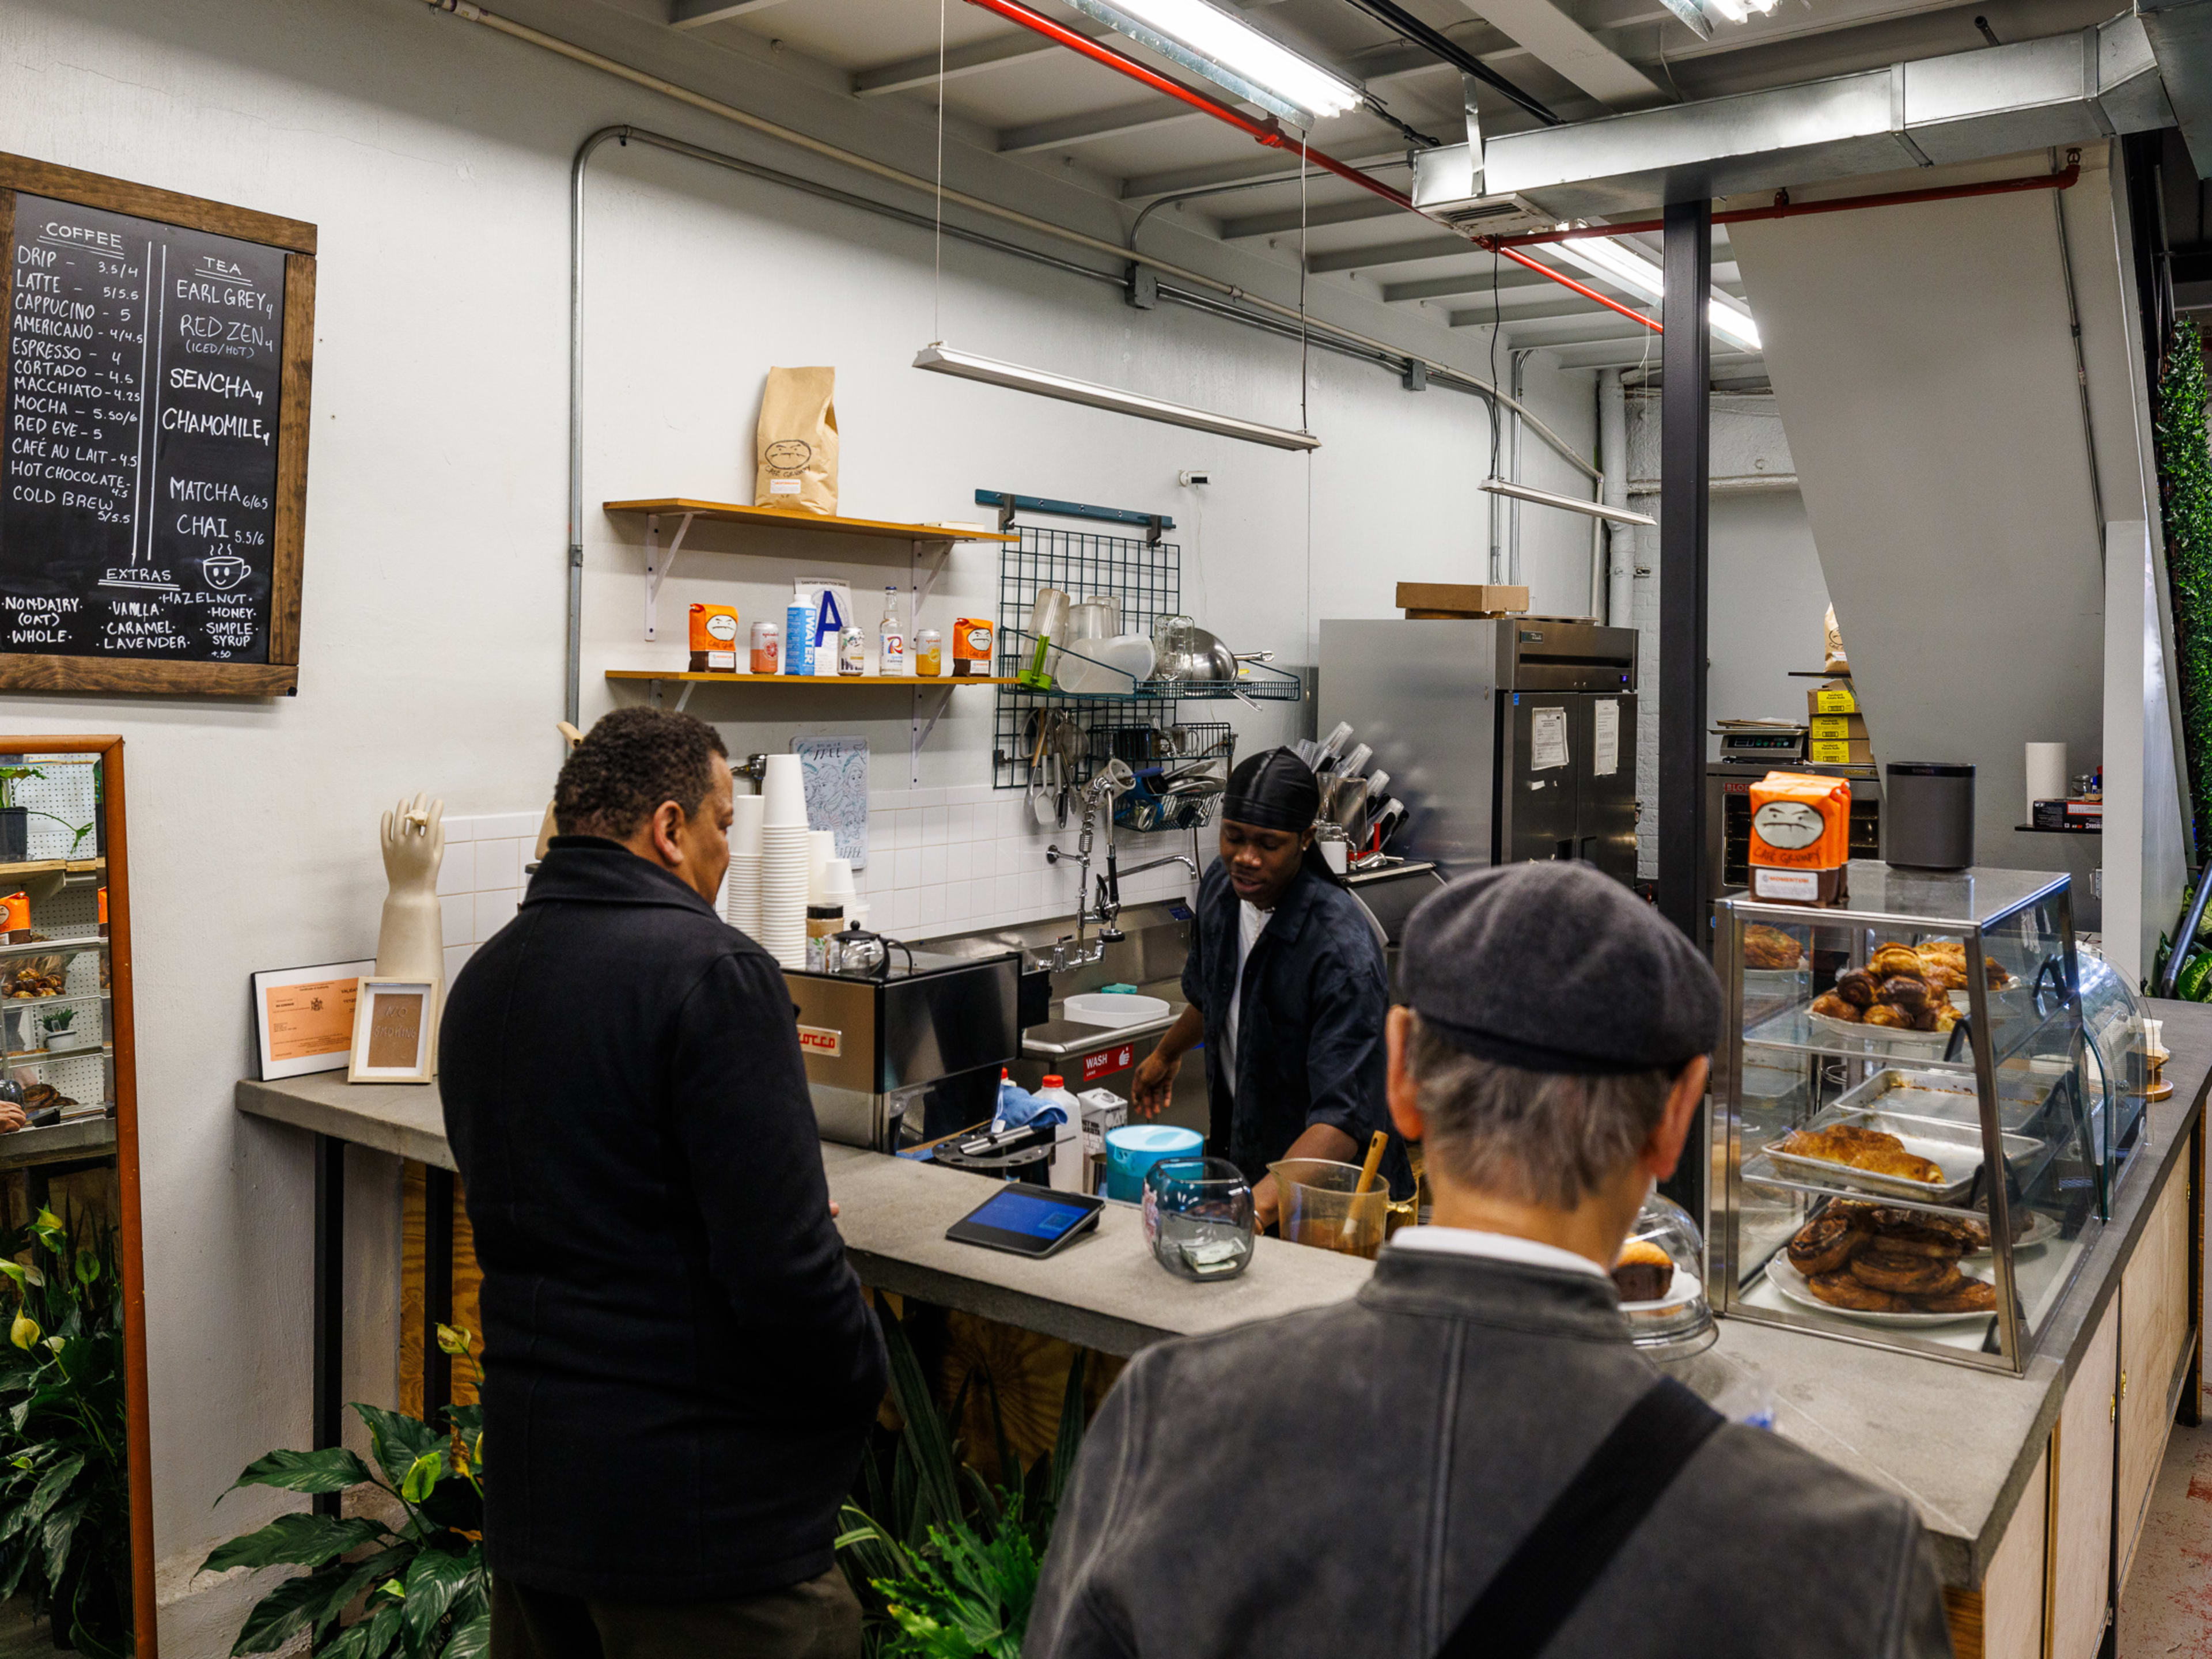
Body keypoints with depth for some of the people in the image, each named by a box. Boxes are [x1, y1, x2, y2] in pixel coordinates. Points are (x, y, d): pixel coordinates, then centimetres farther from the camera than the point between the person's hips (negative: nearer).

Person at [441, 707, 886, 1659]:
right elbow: (782, 1264, -23)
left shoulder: (482, 980, 7)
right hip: (706, 1504, -8)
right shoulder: (711, 972, -19)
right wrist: (866, 1380, -5)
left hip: (527, 1475, 8)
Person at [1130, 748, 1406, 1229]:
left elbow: (1343, 1117, -36)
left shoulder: (1342, 946, -30)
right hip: (1239, 1148, 6)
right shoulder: (1221, 885, -7)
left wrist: (1262, 1200, -48)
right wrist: (1167, 1053, 31)